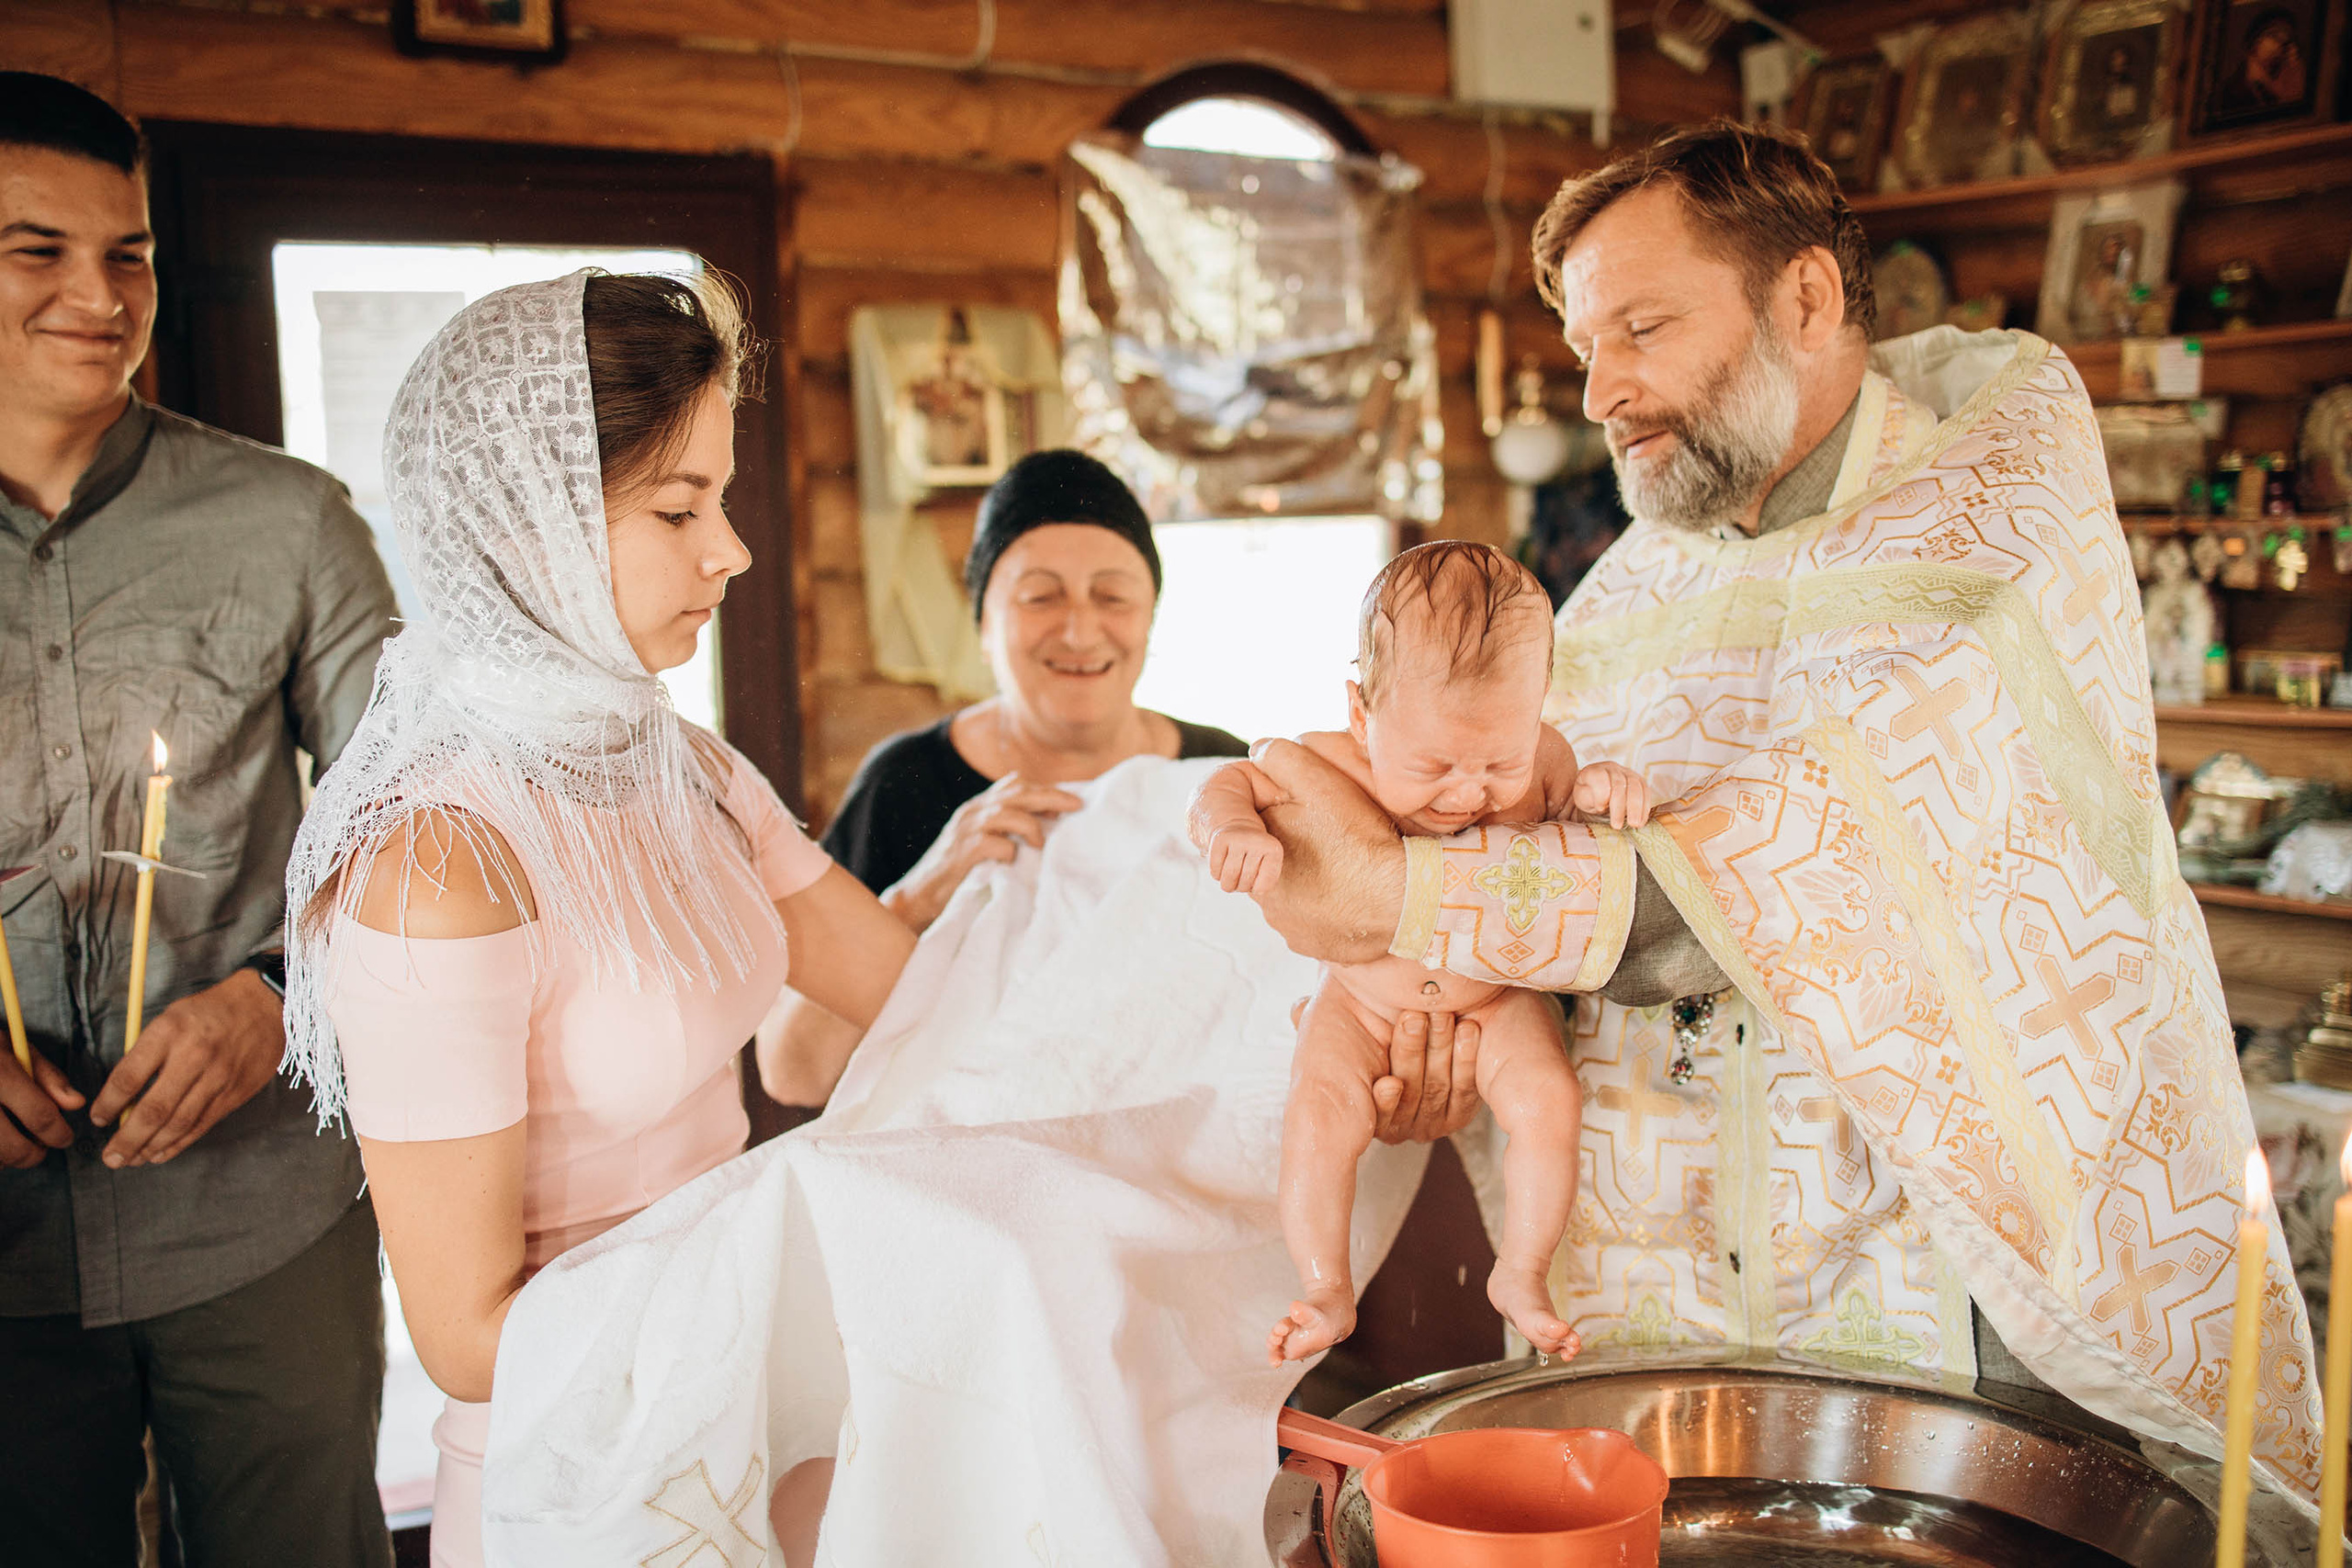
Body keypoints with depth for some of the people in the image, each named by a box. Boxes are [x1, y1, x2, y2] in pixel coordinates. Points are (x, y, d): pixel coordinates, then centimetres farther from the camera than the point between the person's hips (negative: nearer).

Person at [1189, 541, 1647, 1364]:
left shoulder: (1537, 758, -18)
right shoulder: (1334, 766, -24)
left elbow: (1568, 810, 1)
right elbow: (1230, 784, -18)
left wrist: (1603, 790, -24)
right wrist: (1231, 825, -44)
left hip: (1498, 998, 1)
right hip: (1364, 1003, -1)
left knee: (1547, 1101, -20)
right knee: (1319, 1112, -21)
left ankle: (1521, 1276, 3)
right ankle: (1327, 1290, -1)